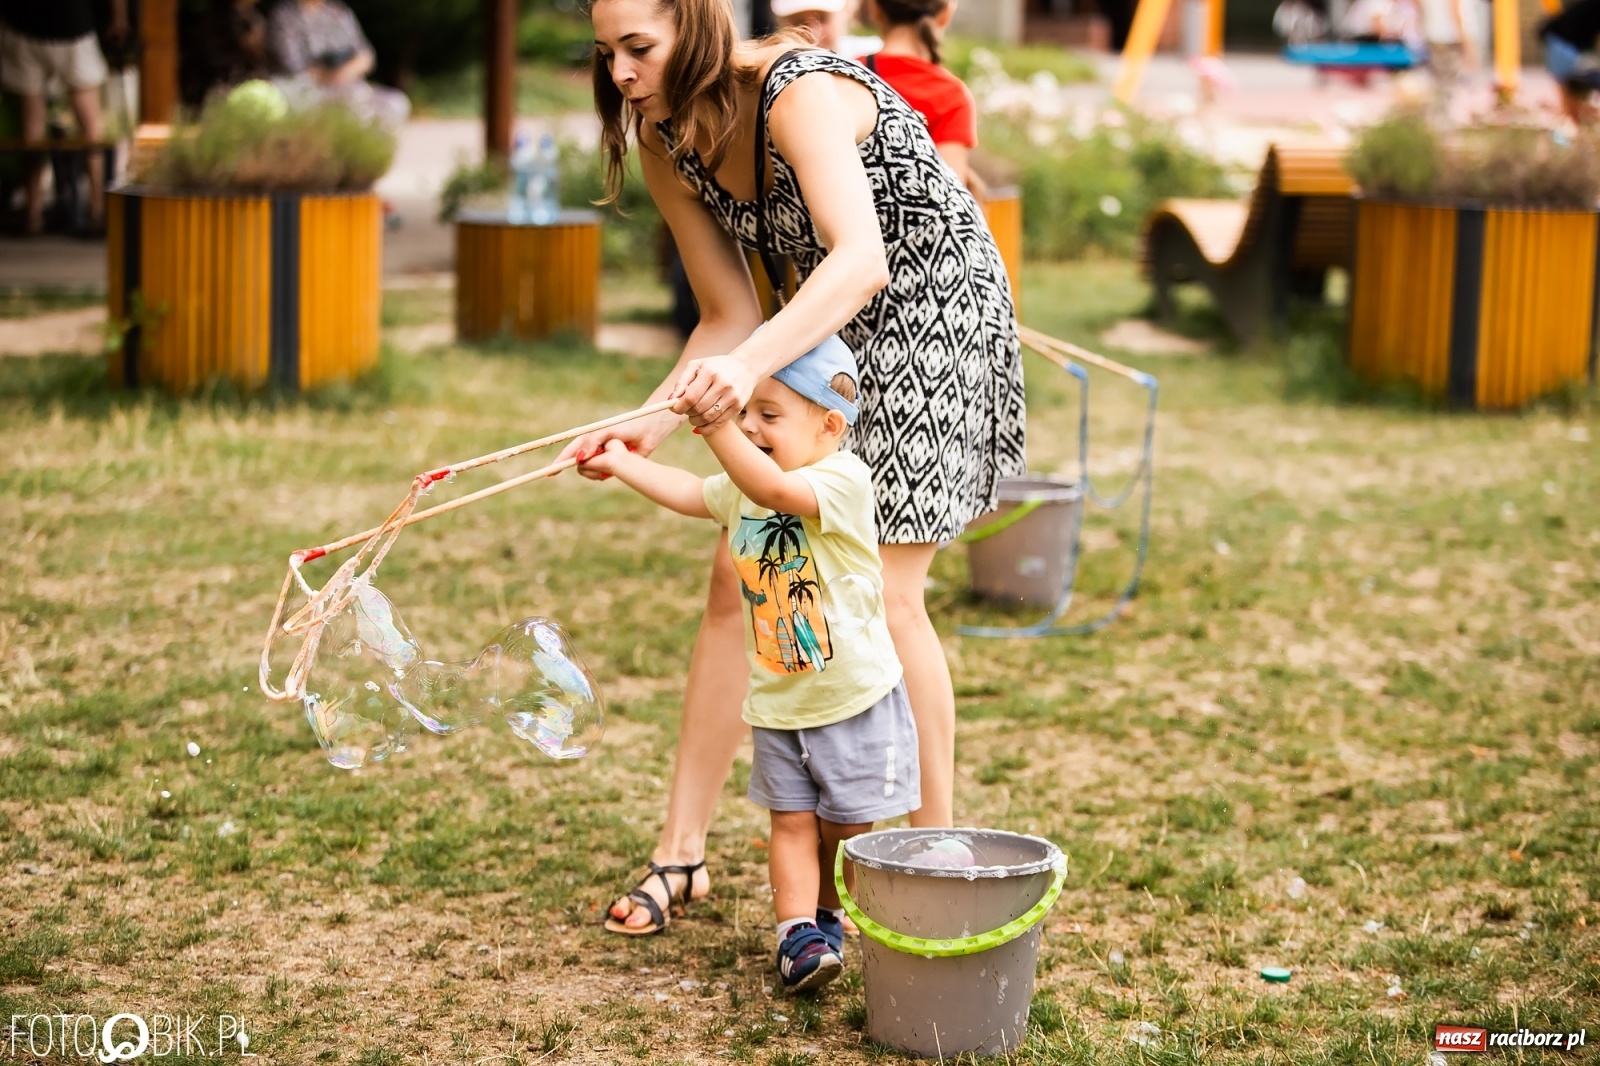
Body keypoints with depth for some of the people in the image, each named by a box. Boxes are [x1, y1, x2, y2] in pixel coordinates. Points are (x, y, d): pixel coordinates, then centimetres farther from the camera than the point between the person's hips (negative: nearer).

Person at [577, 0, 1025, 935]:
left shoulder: (799, 93, -30)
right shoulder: (666, 145, -6)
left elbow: (861, 259, -45)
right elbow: (730, 318, -2)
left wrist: (750, 366, -59)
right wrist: (651, 426, -17)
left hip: (937, 307, -7)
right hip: (827, 330, 7)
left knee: (883, 597, -12)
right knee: (738, 577, 1)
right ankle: (682, 851, 8)